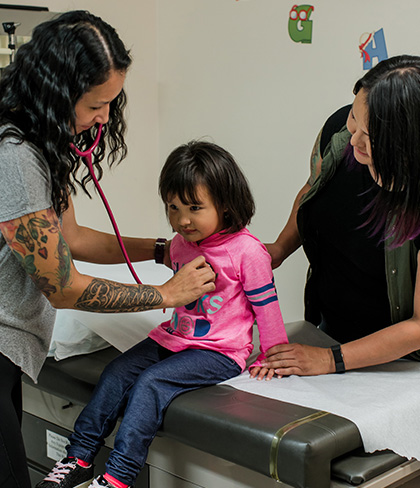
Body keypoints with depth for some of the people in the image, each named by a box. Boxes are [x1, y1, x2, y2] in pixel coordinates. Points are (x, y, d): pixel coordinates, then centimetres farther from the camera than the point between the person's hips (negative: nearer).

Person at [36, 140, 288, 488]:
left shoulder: (248, 252, -15)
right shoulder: (180, 244, 7)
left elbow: (266, 305, -7)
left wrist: (273, 356, -3)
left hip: (220, 352, -8)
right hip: (174, 336, 8)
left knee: (150, 383, -24)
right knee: (117, 372, -7)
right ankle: (79, 459, -2)